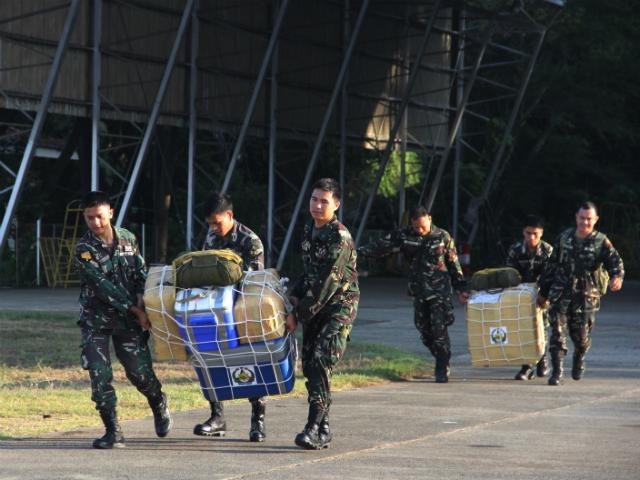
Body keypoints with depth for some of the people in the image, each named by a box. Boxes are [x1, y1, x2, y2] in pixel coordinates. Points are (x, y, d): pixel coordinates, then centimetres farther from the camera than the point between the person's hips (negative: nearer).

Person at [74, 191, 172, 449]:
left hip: (128, 320, 2)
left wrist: (141, 302, -13)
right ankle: (113, 431, -5)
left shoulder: (128, 239, 0)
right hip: (96, 319, -2)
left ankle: (159, 405, 33)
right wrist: (137, 311, -19)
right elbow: (103, 287, -18)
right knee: (99, 373, -12)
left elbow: (141, 274, 7)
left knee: (140, 371, 2)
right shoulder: (83, 250, -13)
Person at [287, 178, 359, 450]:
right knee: (309, 365, 5)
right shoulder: (309, 230, 10)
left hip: (340, 306, -8)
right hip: (315, 307, 8)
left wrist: (299, 313, -18)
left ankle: (314, 428, -24)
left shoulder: (340, 237, -16)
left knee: (321, 361, -20)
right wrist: (296, 300, 10)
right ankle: (323, 430, 12)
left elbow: (328, 282, -20)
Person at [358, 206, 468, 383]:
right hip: (419, 292, 3)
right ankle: (443, 361, 23)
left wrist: (461, 288, 6)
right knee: (424, 329, 5)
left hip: (440, 291, -3)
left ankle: (442, 369, -1)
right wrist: (360, 251, -20)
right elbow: (382, 245, -7)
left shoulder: (443, 237, 0)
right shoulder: (404, 236, 2)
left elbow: (454, 264, 6)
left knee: (439, 328, -10)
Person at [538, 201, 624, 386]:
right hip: (561, 293, 2)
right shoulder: (563, 238, 8)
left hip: (586, 296, -2)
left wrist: (617, 277, -38)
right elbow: (552, 266, 15)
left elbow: (615, 261, -15)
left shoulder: (601, 242, -1)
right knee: (558, 331, -10)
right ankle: (557, 371, -6)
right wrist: (543, 292, 18)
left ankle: (579, 360, 37)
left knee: (581, 335, 5)